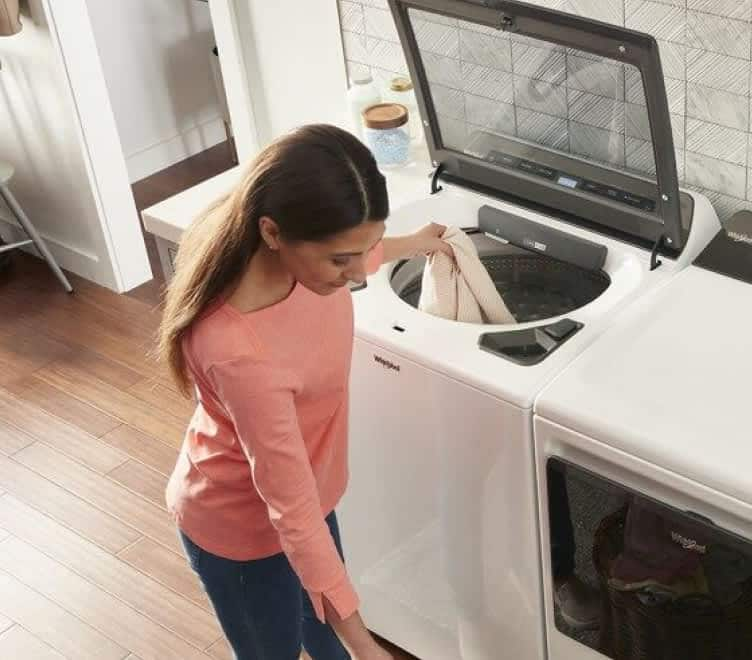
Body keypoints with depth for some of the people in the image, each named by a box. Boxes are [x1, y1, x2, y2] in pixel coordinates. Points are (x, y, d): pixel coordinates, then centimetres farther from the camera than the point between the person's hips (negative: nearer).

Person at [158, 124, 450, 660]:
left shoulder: (288, 248, -22)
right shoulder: (240, 352, -44)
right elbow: (291, 510, -36)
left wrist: (407, 247, 22)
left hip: (303, 489, 7)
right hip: (241, 523, -7)